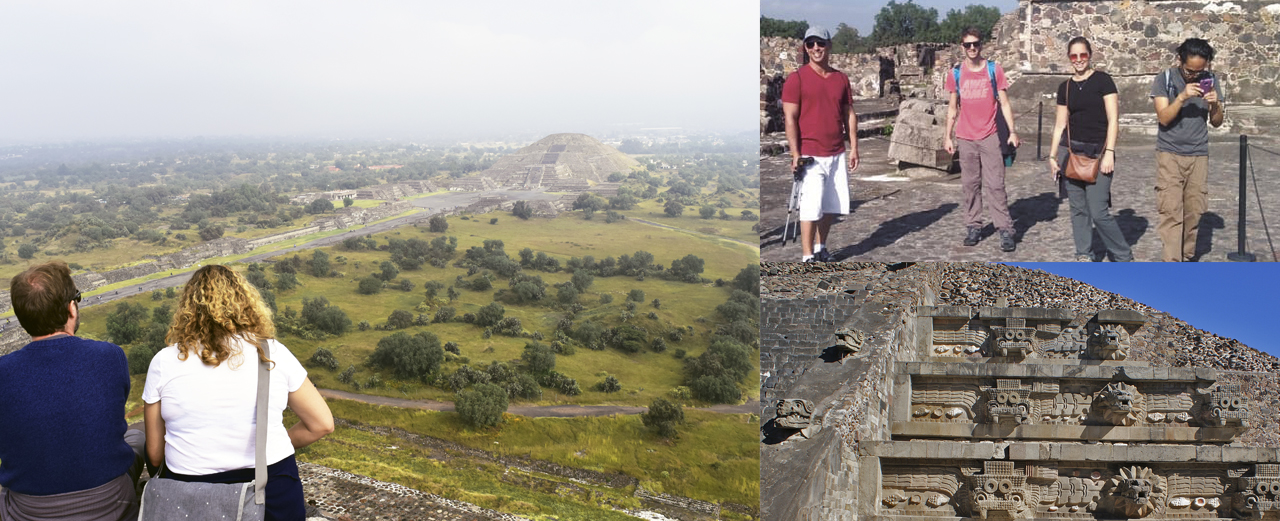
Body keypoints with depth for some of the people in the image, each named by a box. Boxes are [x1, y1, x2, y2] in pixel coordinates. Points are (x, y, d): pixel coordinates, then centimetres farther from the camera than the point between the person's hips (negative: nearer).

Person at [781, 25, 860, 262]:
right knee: (811, 207, -9)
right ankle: (807, 258, -4)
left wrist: (853, 147, 9)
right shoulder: (797, 78, -5)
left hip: (837, 154, 6)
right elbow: (790, 118, -9)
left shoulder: (841, 78, 12)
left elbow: (849, 114, 15)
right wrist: (795, 153, -15)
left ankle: (820, 247, 27)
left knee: (832, 206, 10)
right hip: (810, 156, -5)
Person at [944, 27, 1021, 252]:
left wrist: (1012, 132, -5)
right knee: (970, 184, 6)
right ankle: (973, 227, 13)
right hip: (965, 138, 2)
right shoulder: (956, 73, 5)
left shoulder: (994, 70, 0)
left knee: (995, 185, -6)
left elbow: (1004, 103, 2)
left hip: (989, 137, -2)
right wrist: (947, 136, 7)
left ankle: (1005, 230, -4)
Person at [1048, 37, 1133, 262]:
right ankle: (1083, 255, 17)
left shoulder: (1102, 80, -3)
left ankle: (1123, 257, 7)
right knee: (1078, 208, 6)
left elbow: (1113, 119, -6)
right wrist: (1053, 156, 8)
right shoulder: (1065, 88, 10)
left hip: (1098, 152, -4)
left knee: (1098, 212, -9)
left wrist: (1109, 153, -14)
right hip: (1071, 151, 4)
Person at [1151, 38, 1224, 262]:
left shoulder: (1211, 80, 3)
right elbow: (1163, 118, -13)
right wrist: (1182, 97, -27)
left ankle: (1187, 258, 18)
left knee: (1194, 210, 5)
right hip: (1169, 154, -3)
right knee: (1170, 211, -10)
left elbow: (1216, 123, 5)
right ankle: (1171, 265, -13)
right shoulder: (1164, 79, -6)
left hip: (1198, 155, 3)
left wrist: (1215, 105, -15)